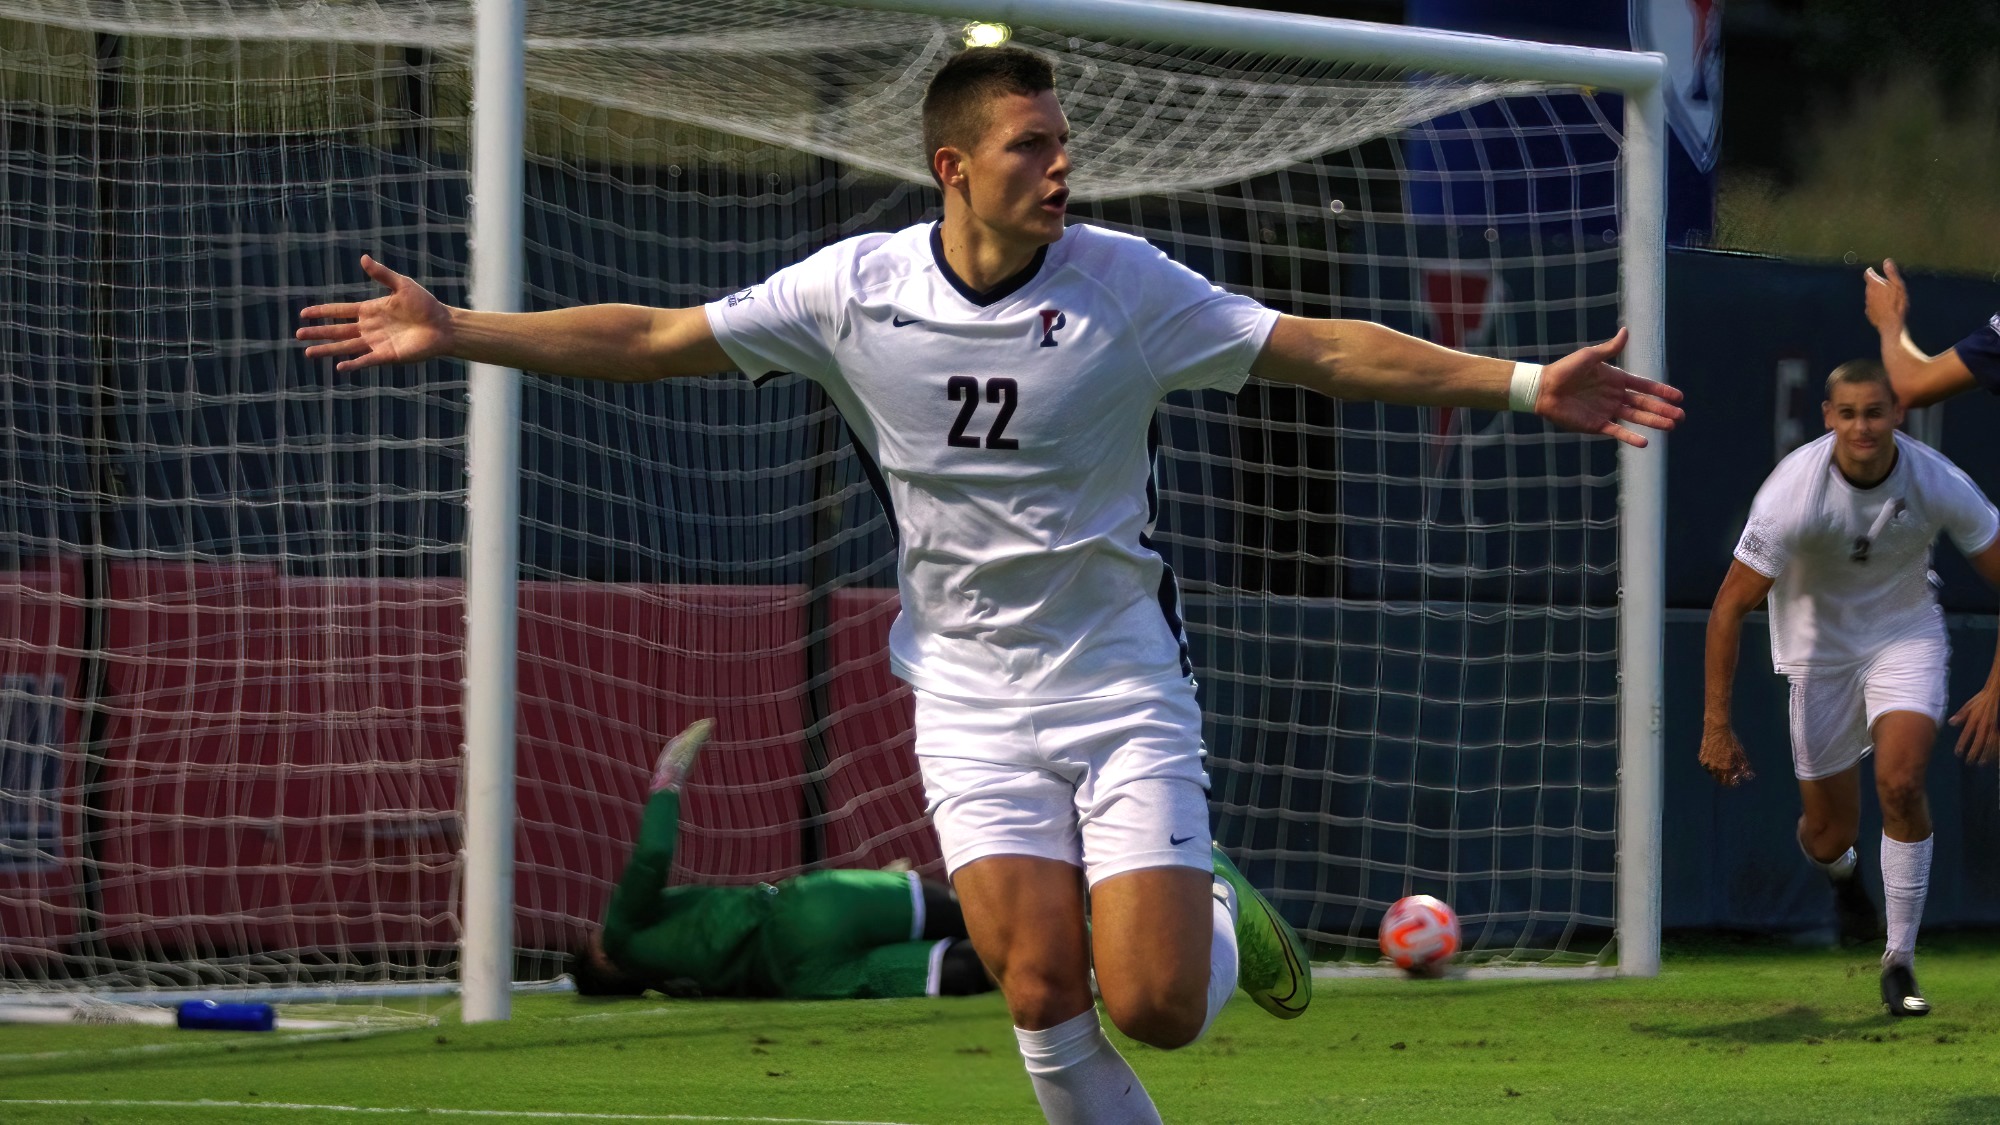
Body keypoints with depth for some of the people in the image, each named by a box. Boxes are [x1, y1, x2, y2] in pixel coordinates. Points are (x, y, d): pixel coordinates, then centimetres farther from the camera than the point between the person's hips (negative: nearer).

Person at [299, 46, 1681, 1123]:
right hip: (972, 694, 1)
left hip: (1125, 683, -1)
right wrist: (454, 331, -5)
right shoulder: (853, 287, -6)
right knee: (1042, 987, -14)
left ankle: (1231, 926, 24)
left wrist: (1527, 384, -16)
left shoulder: (1127, 283, -9)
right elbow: (649, 337, 0)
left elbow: (1328, 349, -9)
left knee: (1154, 1002, -11)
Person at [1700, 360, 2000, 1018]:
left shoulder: (1939, 484, -23)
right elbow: (1729, 607, -21)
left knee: (1900, 781, -23)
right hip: (1819, 642, 0)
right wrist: (1717, 726, -22)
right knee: (1829, 831, 4)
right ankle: (1839, 870, 46)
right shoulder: (1795, 491, -27)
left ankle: (1900, 961, -9)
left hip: (1906, 634, 0)